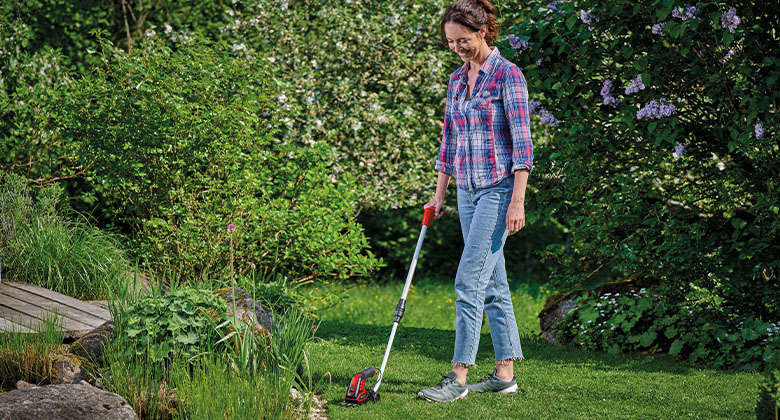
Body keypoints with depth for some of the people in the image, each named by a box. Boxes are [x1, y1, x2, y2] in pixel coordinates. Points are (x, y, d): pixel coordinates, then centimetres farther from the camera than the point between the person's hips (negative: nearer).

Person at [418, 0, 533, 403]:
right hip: (468, 189, 8)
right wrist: (439, 193, 16)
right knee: (492, 283, 9)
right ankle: (505, 373, 14)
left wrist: (517, 201, -18)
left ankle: (459, 376, -10)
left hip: (498, 188, -8)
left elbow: (522, 142, -13)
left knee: (470, 281, -12)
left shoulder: (507, 75, -10)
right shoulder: (457, 80, 12)